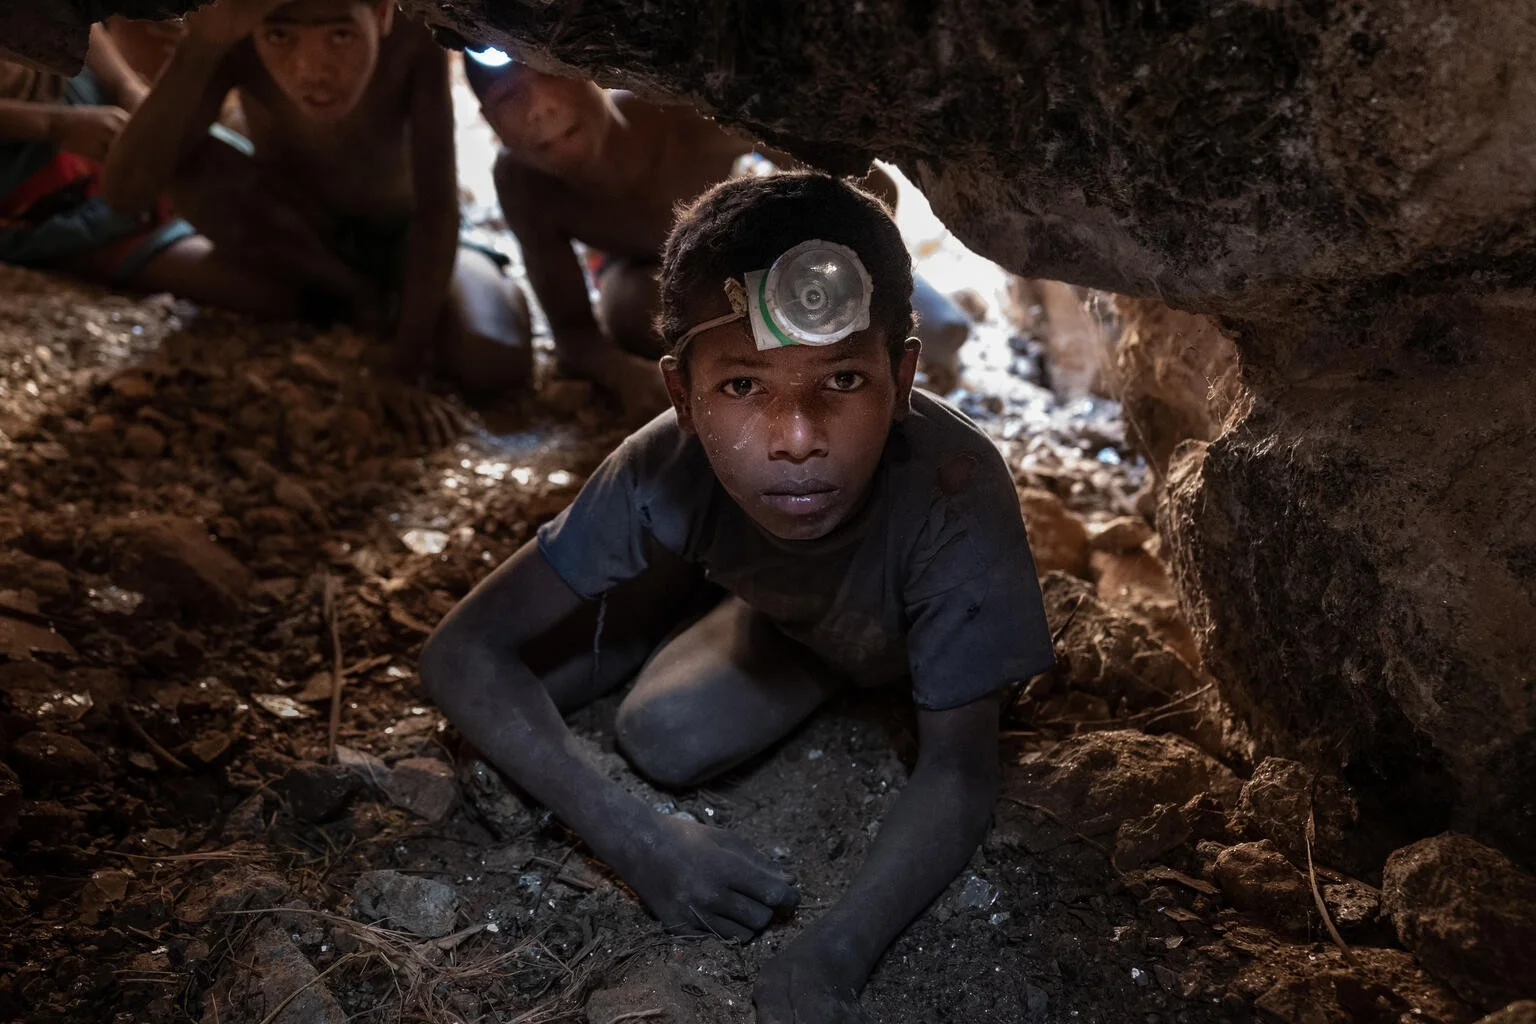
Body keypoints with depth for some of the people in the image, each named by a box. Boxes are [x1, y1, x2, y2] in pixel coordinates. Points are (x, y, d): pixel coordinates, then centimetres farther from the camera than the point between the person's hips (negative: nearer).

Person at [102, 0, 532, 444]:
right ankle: (358, 299, -7)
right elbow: (127, 190, -39)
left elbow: (438, 208, -32)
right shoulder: (238, 46, -30)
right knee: (180, 162, -28)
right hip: (301, 235, 2)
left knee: (496, 365, -30)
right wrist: (203, 43, -50)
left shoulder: (413, 37, -32)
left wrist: (405, 372, -38)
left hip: (403, 232, -1)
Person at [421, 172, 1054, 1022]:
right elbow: (462, 653, -28)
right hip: (732, 564, 3)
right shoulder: (665, 471, -35)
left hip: (888, 628, -2)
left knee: (667, 736, -23)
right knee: (524, 684, -12)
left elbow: (958, 771, -33)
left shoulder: (955, 496, -43)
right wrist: (633, 837, -40)